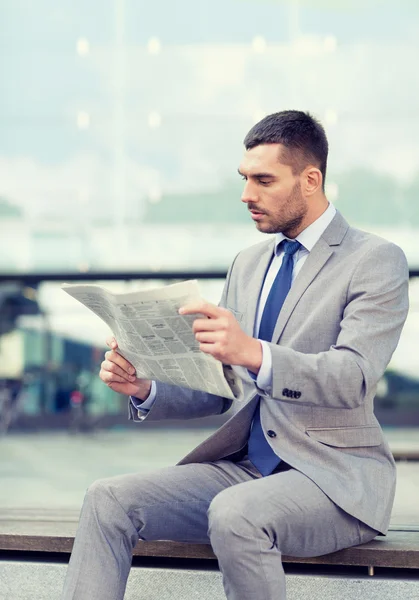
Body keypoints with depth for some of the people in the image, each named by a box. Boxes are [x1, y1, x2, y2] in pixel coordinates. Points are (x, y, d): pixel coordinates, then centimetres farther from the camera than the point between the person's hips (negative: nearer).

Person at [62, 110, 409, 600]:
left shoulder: (376, 260, -5)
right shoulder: (247, 265, 16)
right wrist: (146, 390, -4)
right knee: (108, 499, -15)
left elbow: (354, 378, -20)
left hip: (337, 478, -6)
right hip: (245, 465, 7)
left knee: (234, 513, -36)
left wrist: (255, 354, -38)